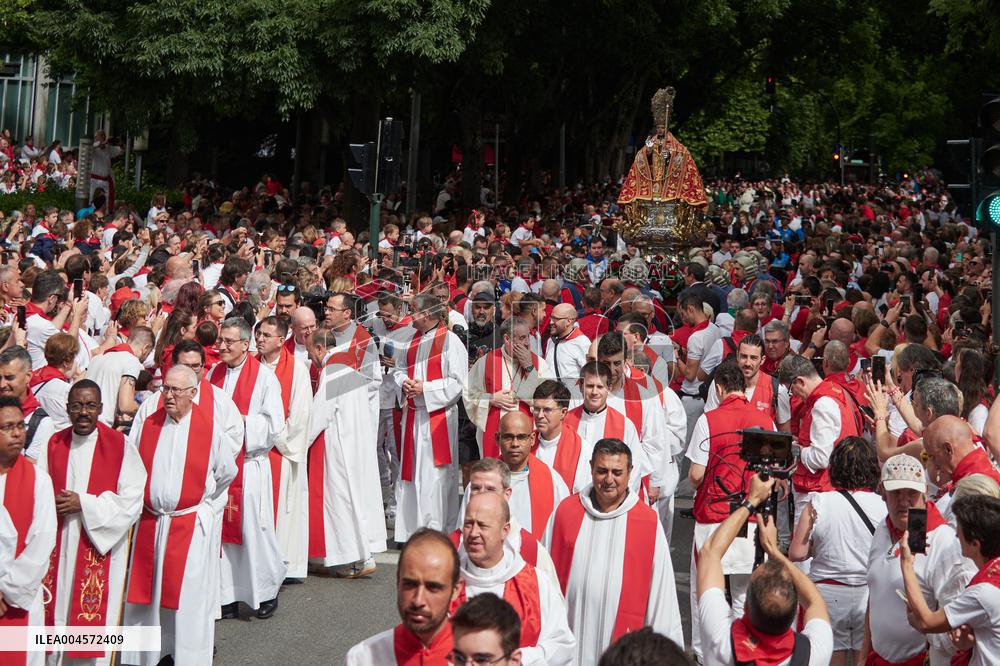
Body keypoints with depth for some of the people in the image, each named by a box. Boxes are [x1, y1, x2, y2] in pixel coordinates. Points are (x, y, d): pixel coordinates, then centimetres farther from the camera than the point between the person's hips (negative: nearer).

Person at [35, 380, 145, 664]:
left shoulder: (120, 446, -5)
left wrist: (83, 504, -15)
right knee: (57, 610, 6)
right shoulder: (52, 445, 7)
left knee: (93, 616, 0)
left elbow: (131, 502, -10)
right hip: (57, 548, 3)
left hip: (100, 547, -3)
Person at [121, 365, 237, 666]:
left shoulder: (210, 426, -7)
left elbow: (227, 472, 4)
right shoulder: (146, 422, 0)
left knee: (188, 594, 1)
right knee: (147, 590, 9)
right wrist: (140, 500, 8)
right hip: (149, 523, 3)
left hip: (192, 524, -3)